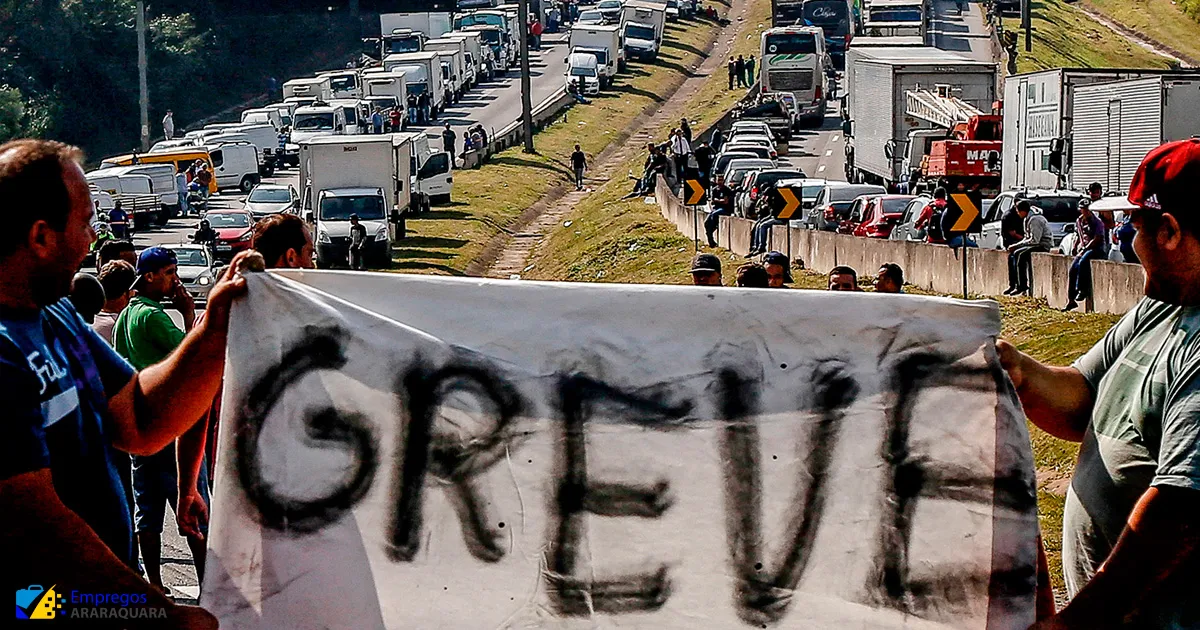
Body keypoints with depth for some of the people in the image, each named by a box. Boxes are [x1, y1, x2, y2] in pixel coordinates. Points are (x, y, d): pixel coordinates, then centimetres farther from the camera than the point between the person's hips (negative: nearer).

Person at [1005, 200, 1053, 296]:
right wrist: (1015, 246, 4)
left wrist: (1017, 245, -17)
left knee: (1019, 254, -27)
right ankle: (1012, 285, 2)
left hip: (1043, 245, -10)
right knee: (1011, 255, 3)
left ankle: (1022, 287, -26)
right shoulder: (1027, 219, 13)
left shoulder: (1035, 219, -19)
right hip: (1036, 244, 10)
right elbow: (1028, 238, 20)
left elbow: (1034, 240, -25)